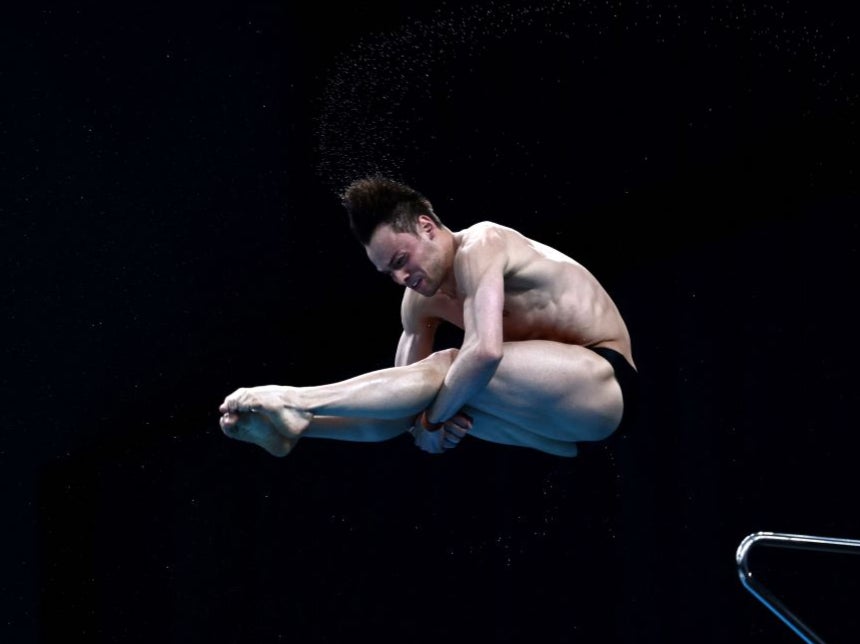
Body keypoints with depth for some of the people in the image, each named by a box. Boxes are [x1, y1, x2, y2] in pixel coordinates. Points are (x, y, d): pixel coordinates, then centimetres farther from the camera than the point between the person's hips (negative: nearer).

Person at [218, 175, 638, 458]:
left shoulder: (479, 248, -18)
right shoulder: (420, 301, 7)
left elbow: (485, 352, -31)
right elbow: (402, 388, 5)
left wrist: (434, 419, -21)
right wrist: (430, 418, -16)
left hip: (605, 382, -9)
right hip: (555, 403, 9)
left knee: (449, 368, -24)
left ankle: (293, 403, -25)